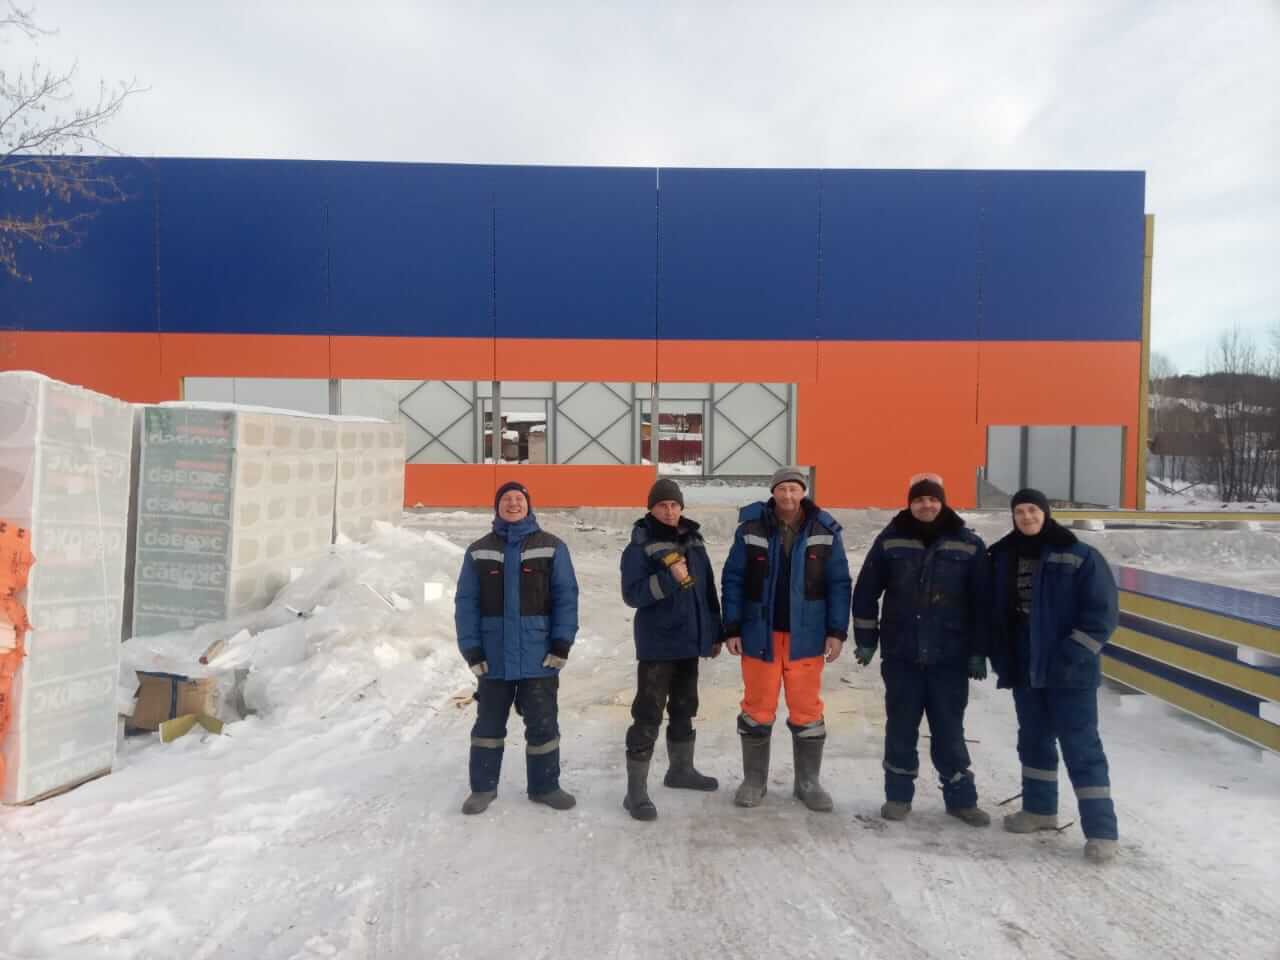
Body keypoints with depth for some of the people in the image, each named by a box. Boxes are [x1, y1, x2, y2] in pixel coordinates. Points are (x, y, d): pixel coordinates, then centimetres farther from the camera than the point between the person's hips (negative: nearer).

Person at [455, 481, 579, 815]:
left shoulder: (552, 548, 1)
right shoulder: (478, 551, 4)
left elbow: (566, 596, -3)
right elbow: (466, 603, 1)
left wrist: (562, 643, -10)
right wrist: (471, 649, -7)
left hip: (539, 655, -1)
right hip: (493, 655, 1)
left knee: (542, 724, 9)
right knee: (488, 723, 12)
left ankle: (544, 786, 24)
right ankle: (483, 787, 27)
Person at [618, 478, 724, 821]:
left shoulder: (693, 541, 8)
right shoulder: (640, 547, -11)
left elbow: (708, 590, 14)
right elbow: (631, 594, -19)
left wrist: (715, 633, 14)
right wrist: (670, 577, -29)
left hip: (689, 641, 7)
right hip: (657, 645, -7)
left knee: (684, 708, 20)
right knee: (648, 716, -4)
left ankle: (681, 769, 37)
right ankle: (636, 791, 2)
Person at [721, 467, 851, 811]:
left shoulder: (825, 531, -3)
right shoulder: (751, 528, -5)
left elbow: (838, 583, 1)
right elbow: (733, 580, -2)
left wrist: (837, 631, -4)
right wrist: (731, 628, -5)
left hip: (806, 636, 1)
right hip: (760, 634, 0)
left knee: (807, 711, 9)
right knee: (757, 709, 10)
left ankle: (808, 782, 26)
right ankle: (754, 780, 25)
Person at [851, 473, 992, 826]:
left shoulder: (969, 544, -1)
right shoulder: (890, 540, -1)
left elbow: (982, 602, 1)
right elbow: (866, 591, 3)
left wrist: (978, 652, -1)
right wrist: (866, 640, 2)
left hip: (950, 656, 0)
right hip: (901, 654, 0)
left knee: (949, 729, 8)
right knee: (901, 727, 8)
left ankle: (961, 798, 23)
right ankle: (898, 795, 21)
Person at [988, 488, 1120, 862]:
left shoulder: (1080, 557, -10)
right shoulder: (1003, 557, 7)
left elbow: (1102, 613, -12)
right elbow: (996, 611, 14)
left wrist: (1073, 656, -16)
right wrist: (999, 657, 8)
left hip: (1069, 671, -6)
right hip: (1023, 668, 6)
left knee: (1080, 745, -3)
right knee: (1034, 739, 17)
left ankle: (1101, 830, 4)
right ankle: (1039, 808, 32)